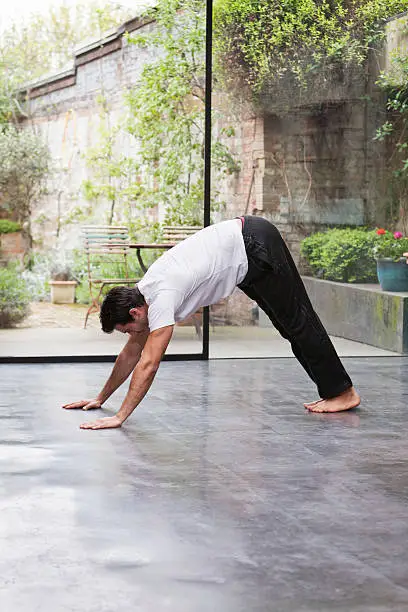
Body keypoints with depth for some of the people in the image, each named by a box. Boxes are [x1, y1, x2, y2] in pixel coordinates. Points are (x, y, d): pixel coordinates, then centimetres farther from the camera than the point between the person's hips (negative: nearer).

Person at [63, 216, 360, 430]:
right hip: (247, 249, 9)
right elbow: (132, 352, 13)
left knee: (297, 322, -2)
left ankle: (343, 392, 7)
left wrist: (119, 417, -27)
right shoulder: (142, 296, 3)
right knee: (292, 326, 12)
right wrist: (100, 399, 14)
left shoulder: (162, 300, -25)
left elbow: (148, 365, -29)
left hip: (256, 246, -9)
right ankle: (333, 390, 18)